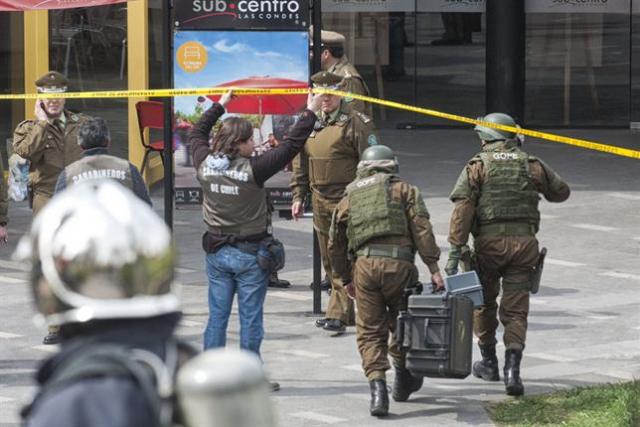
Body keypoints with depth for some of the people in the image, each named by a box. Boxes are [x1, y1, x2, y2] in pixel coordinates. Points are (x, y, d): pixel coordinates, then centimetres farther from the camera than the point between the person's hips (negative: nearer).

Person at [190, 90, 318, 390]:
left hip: (216, 251, 5)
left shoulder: (205, 165, -5)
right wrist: (310, 113, -2)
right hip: (249, 253, -5)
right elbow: (291, 146, -12)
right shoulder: (252, 170, -18)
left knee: (217, 316, 11)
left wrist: (219, 106, 27)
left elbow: (197, 133, 17)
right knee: (250, 318, 4)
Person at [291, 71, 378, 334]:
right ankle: (348, 313, 19)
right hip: (320, 202, 7)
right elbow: (300, 164, 21)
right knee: (329, 261, 11)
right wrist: (298, 196, 15)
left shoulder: (356, 123, -8)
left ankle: (338, 314, -11)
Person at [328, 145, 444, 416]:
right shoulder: (404, 190, 14)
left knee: (370, 332, 6)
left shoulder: (349, 198, 22)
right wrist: (433, 268, -3)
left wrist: (346, 279, 34)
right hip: (399, 263, -1)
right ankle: (403, 381, 32)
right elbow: (422, 230, 0)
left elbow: (335, 245, 23)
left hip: (364, 264, 1)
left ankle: (377, 387, -11)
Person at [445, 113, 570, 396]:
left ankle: (489, 362, 29)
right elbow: (561, 192, 22)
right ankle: (512, 369, -14)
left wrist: (455, 249, -11)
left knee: (483, 302, 19)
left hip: (488, 242, -2)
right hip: (524, 242, 2)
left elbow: (462, 209, -9)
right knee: (515, 310, 2)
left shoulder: (477, 166, 0)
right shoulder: (532, 165, 8)